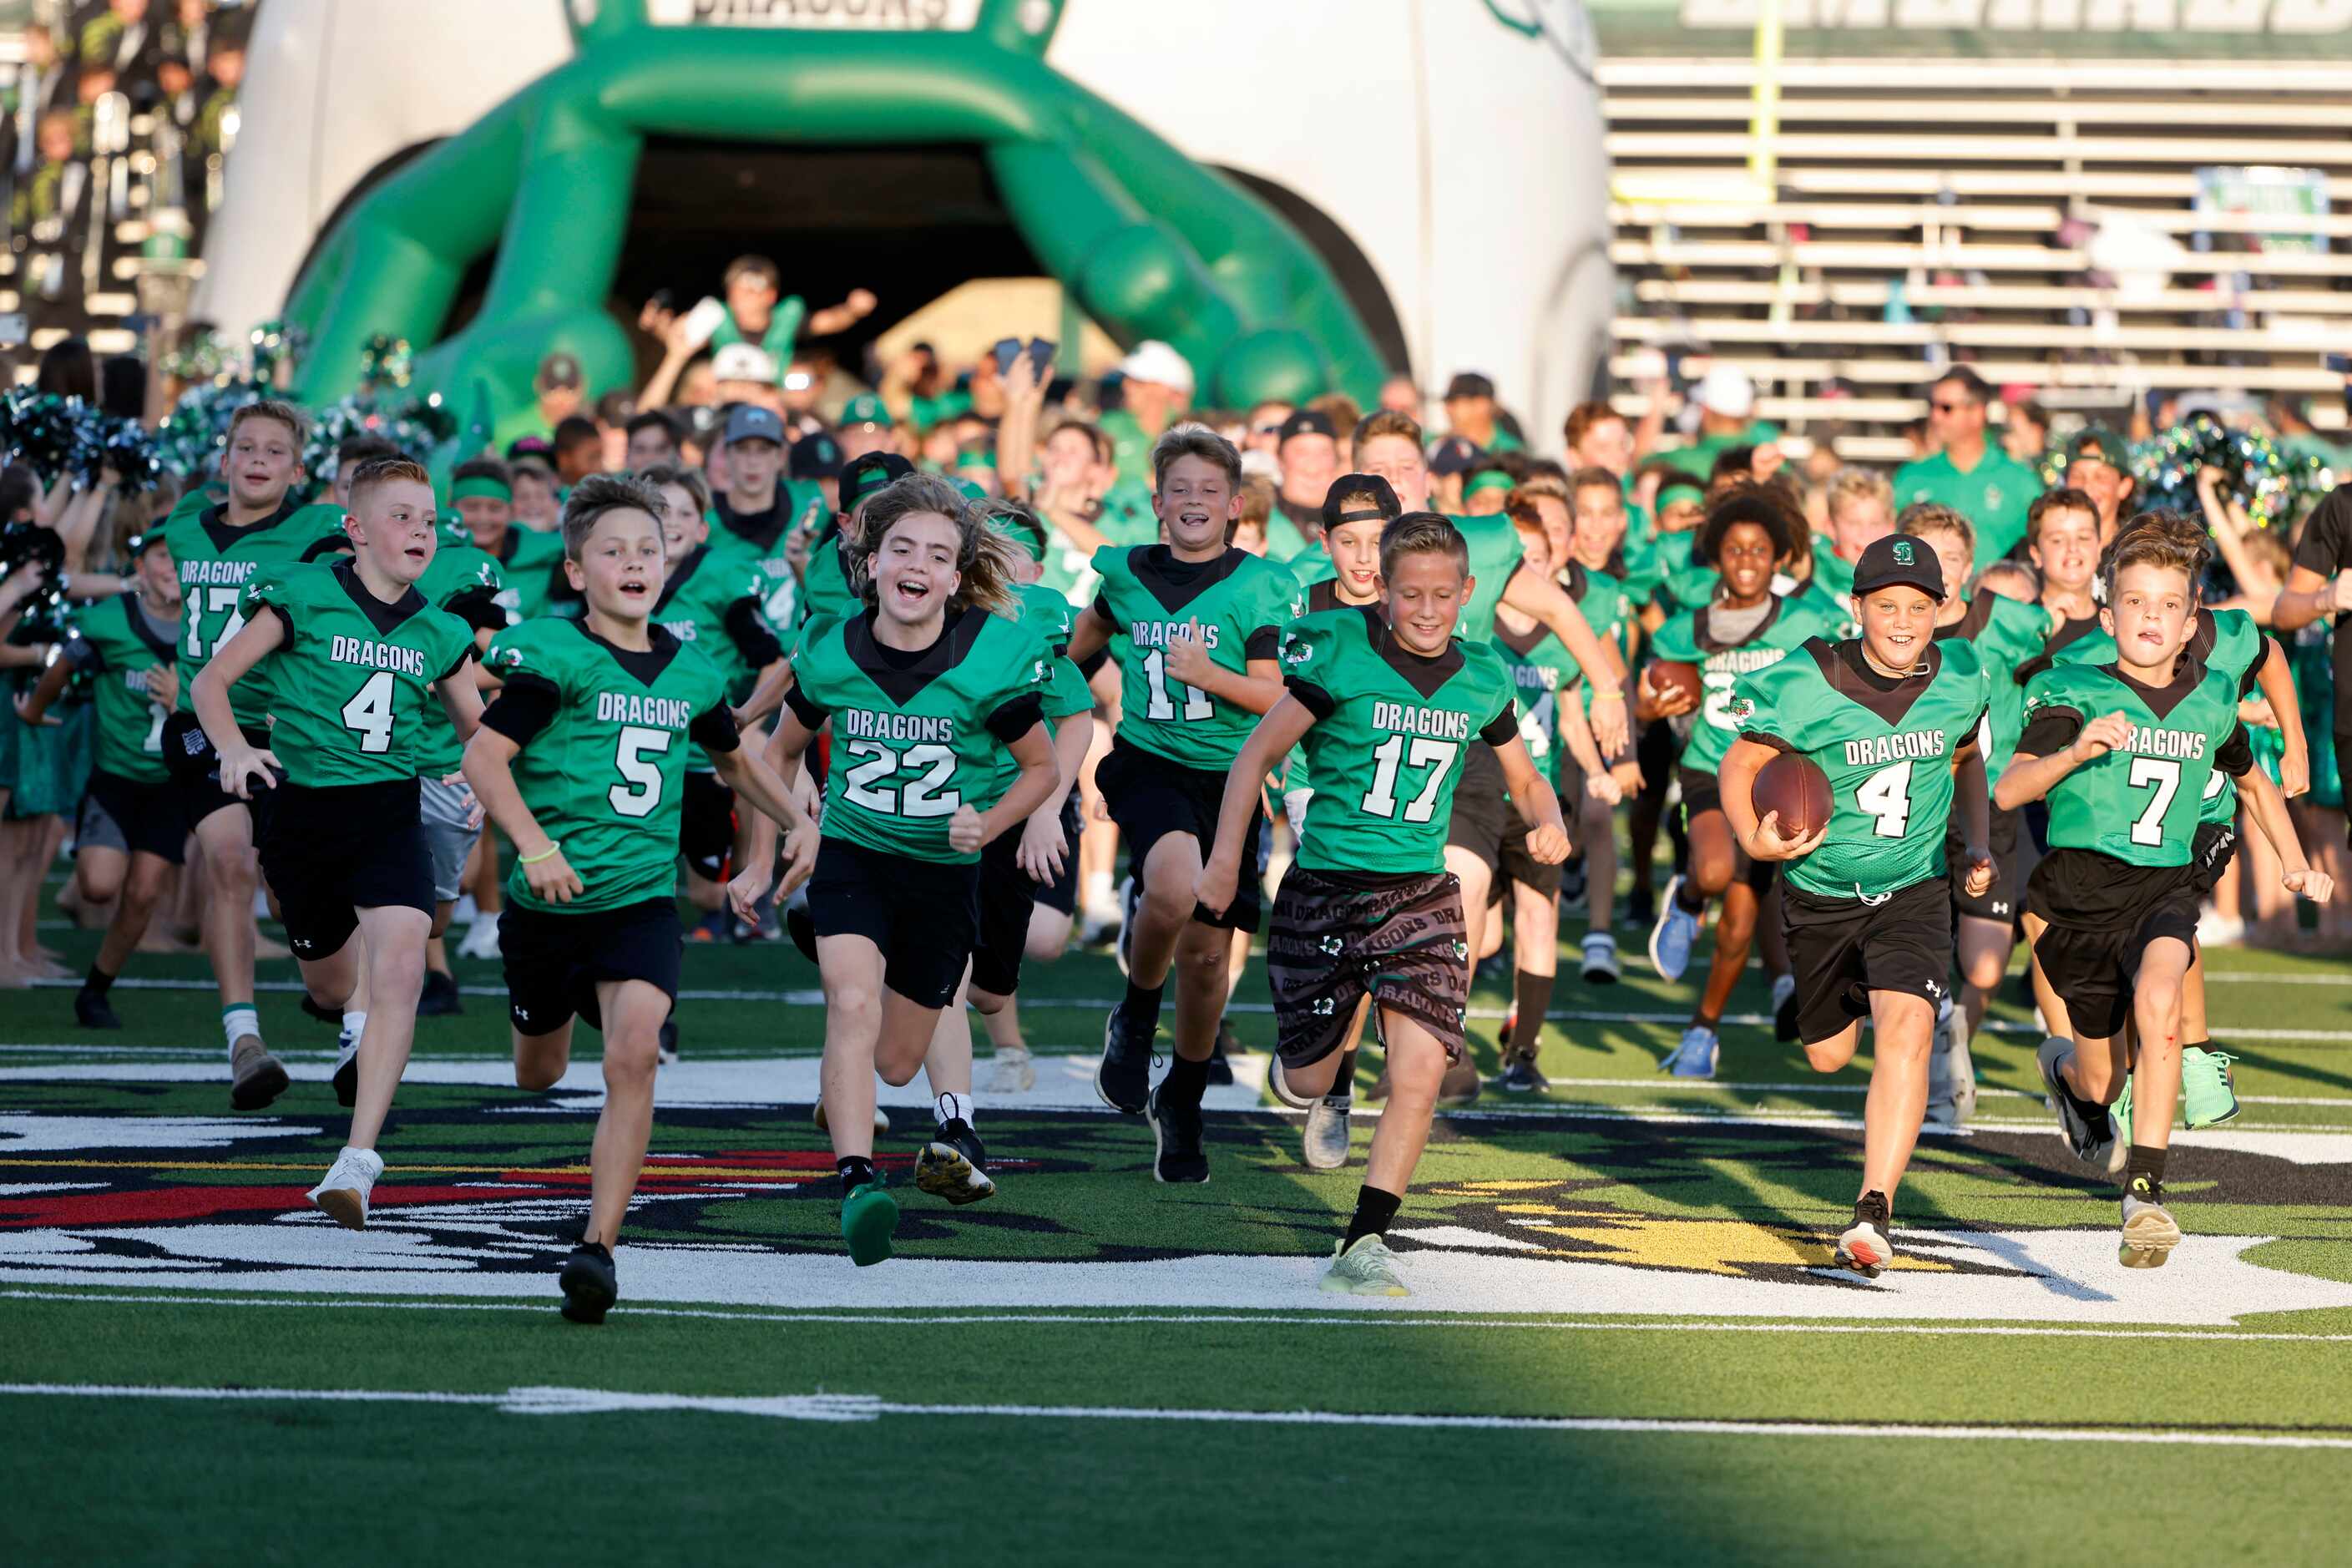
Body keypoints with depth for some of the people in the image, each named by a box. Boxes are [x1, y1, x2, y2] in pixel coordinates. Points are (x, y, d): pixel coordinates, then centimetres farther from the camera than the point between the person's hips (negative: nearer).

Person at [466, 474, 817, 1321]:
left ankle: (598, 1246, -24)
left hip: (643, 900, 1)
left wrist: (797, 820, 15)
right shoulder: (553, 656, -9)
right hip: (551, 901, -1)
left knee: (632, 1054, -23)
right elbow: (484, 756, -15)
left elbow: (733, 759, 27)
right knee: (539, 1076, 17)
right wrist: (534, 845, -26)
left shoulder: (690, 673, 7)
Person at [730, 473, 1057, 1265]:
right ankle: (858, 1184, -33)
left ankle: (954, 1110, 46)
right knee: (852, 1003, -27)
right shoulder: (830, 652, -11)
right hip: (852, 852, 0)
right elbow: (781, 752, 8)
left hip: (946, 868, 0)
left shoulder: (993, 661, -17)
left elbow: (1041, 768, 0)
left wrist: (986, 825, -18)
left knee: (894, 1062, 9)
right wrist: (759, 862, 10)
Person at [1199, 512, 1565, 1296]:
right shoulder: (1340, 652, -10)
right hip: (1326, 886, -2)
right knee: (1306, 1082, 6)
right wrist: (1224, 864, -5)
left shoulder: (1482, 677, 3)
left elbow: (1525, 781, 18)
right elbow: (1258, 753, -3)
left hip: (1421, 894, 2)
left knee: (1420, 1070, -16)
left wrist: (1549, 823, -5)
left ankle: (1362, 1246, -9)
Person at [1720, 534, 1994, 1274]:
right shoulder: (1807, 685, -21)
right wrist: (1755, 839, -27)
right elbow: (1741, 764, -10)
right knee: (1829, 1055, 16)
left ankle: (1875, 1213, -23)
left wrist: (1976, 846, 3)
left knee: (1904, 1029, -23)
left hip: (1914, 889, 0)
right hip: (1820, 891, 0)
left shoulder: (1959, 678, -9)